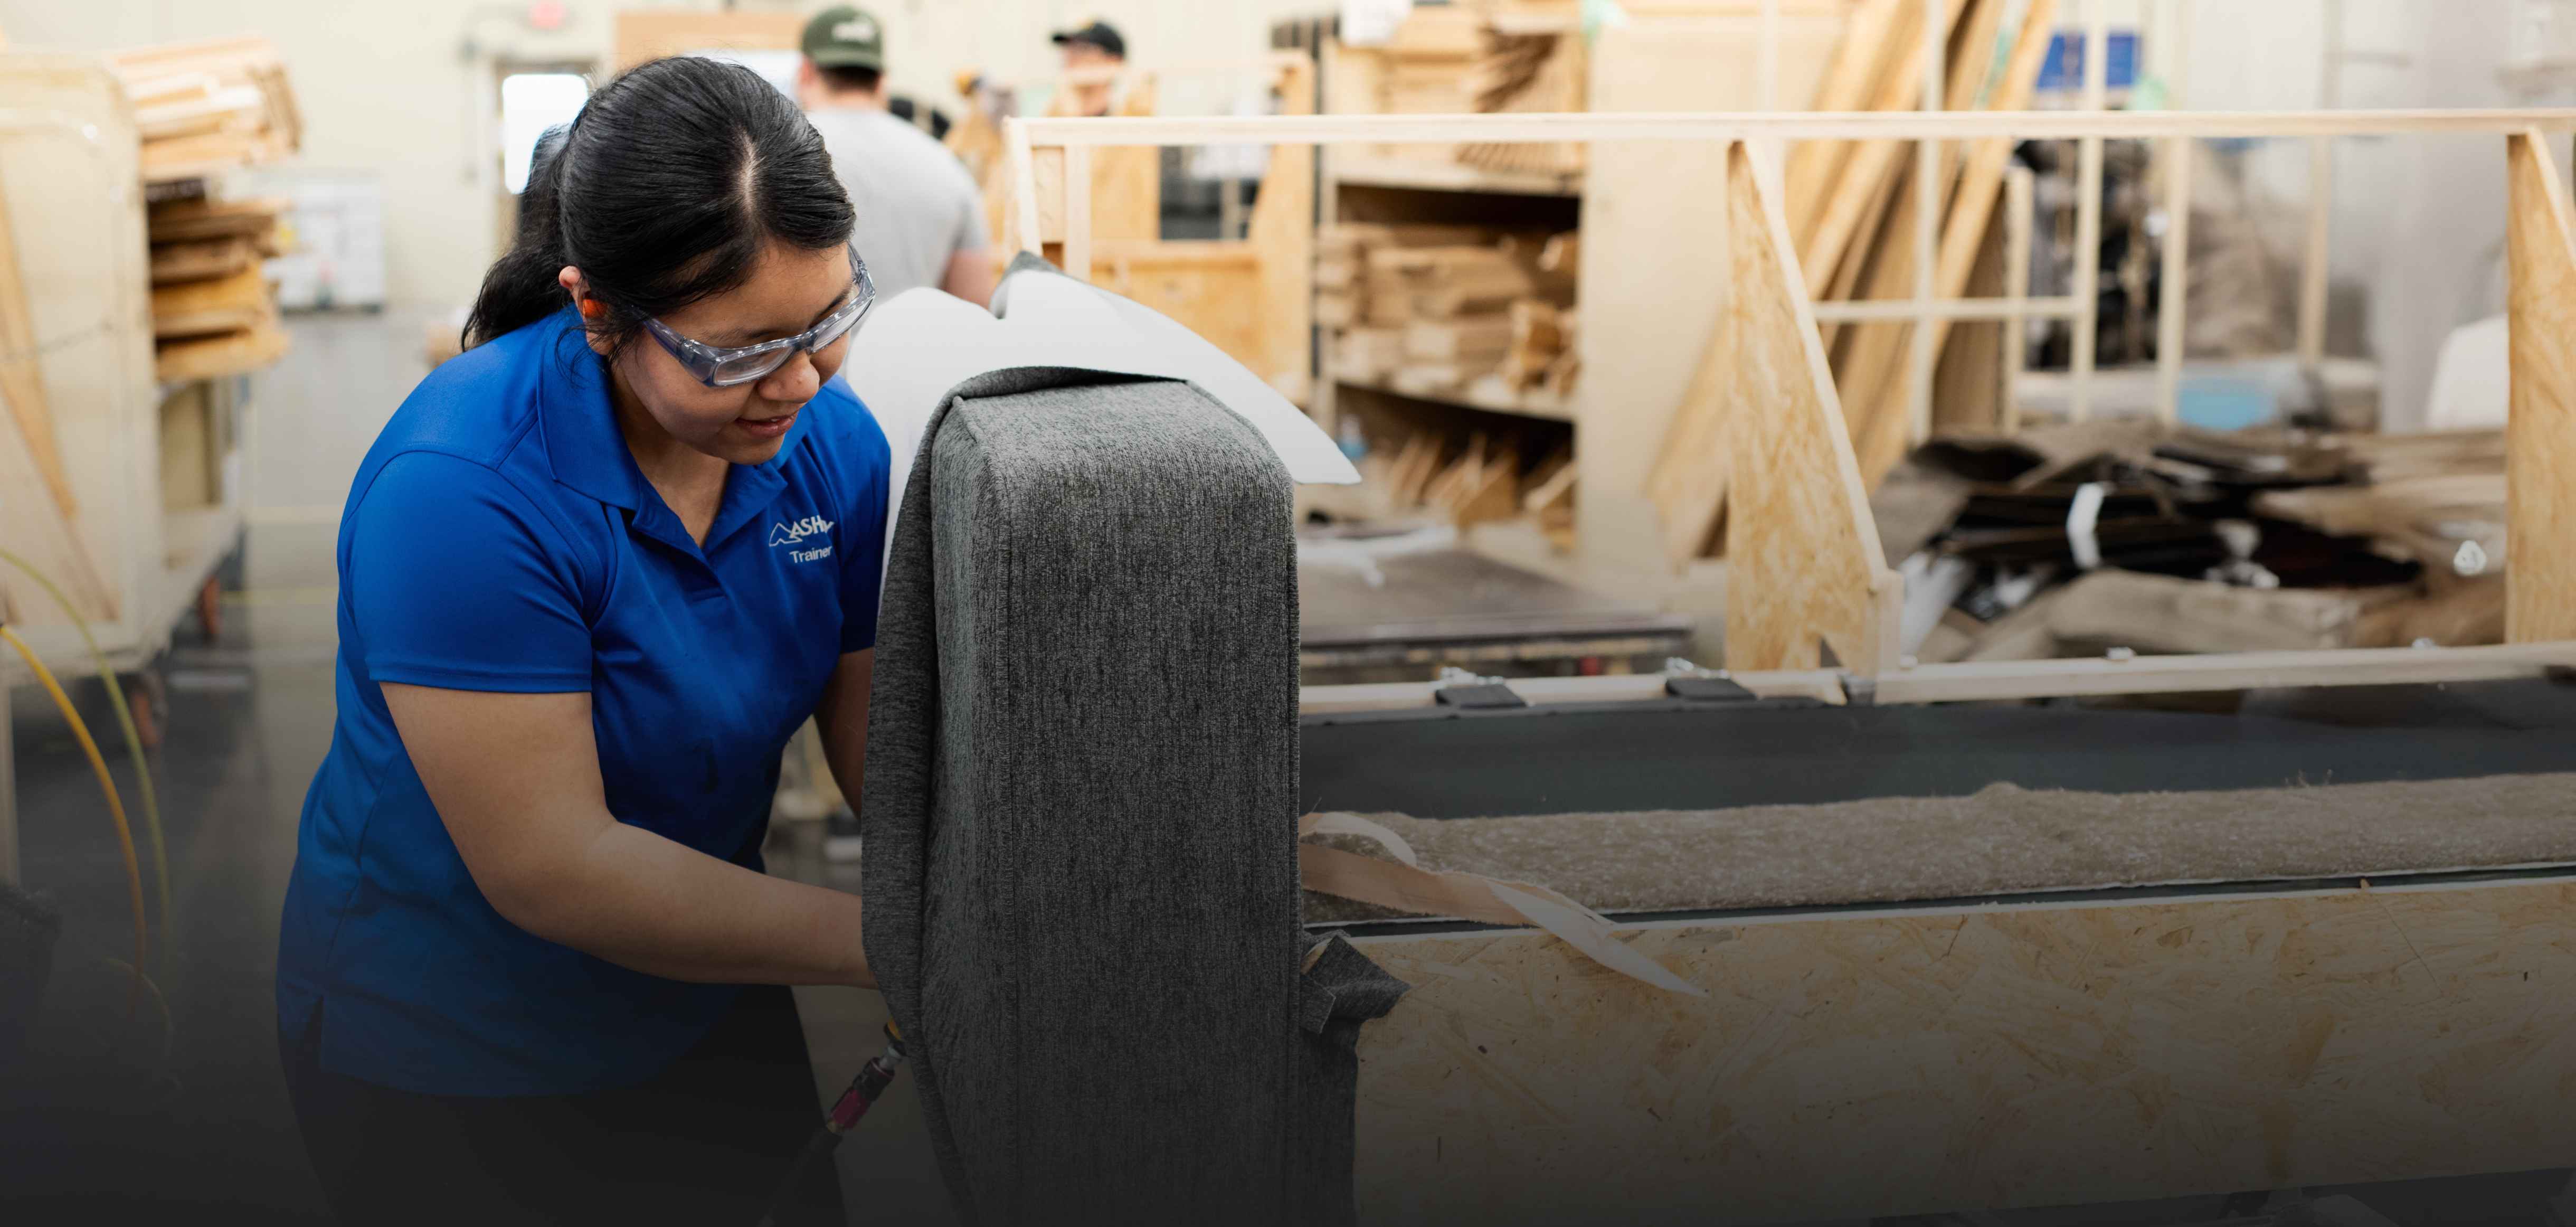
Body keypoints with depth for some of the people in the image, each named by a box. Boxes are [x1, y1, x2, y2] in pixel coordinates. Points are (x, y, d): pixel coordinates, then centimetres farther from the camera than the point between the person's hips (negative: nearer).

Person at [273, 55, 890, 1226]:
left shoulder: (833, 441, -10)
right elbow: (551, 868, -29)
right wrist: (884, 941, -29)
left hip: (706, 1004, 6)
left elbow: (880, 733, -7)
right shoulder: (462, 491, -30)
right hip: (446, 1054, -5)